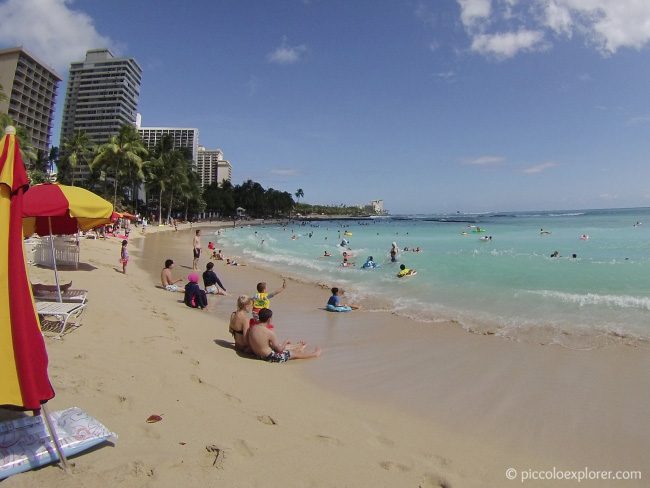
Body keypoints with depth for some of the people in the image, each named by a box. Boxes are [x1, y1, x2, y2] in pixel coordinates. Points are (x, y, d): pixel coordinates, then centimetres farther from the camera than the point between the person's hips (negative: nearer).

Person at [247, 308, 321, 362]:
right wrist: (285, 342, 4)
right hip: (269, 357, -8)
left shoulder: (252, 328, -5)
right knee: (295, 353, 12)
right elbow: (279, 349, -18)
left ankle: (299, 347, 58)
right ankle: (315, 353, 32)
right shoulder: (269, 332, -27)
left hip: (257, 354, 8)